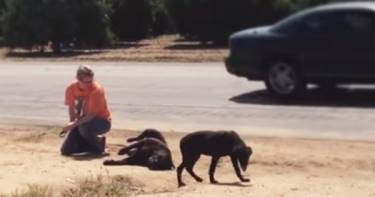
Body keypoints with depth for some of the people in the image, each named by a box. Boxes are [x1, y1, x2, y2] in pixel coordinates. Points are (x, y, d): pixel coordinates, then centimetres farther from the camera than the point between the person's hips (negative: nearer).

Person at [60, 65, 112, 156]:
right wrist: (72, 124, -15)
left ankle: (99, 145, -8)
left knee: (84, 128, -40)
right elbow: (71, 108, 3)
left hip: (102, 120, -5)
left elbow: (92, 114, -26)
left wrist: (74, 124, -33)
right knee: (65, 150, -7)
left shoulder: (97, 89, -25)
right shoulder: (71, 89, -10)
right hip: (84, 120, 5)